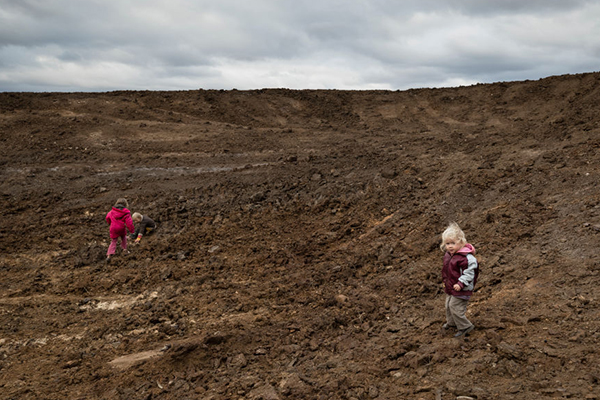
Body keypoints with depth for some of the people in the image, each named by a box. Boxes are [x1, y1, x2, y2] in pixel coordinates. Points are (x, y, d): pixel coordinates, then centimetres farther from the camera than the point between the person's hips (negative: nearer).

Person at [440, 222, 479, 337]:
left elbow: (469, 273, -24)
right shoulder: (448, 254, 3)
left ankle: (465, 326, 12)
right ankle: (451, 322, 43)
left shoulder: (466, 257, -26)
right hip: (450, 288, 9)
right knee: (449, 305, 22)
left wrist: (461, 284, -29)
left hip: (461, 289, -9)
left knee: (455, 307, -5)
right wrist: (445, 281, 21)